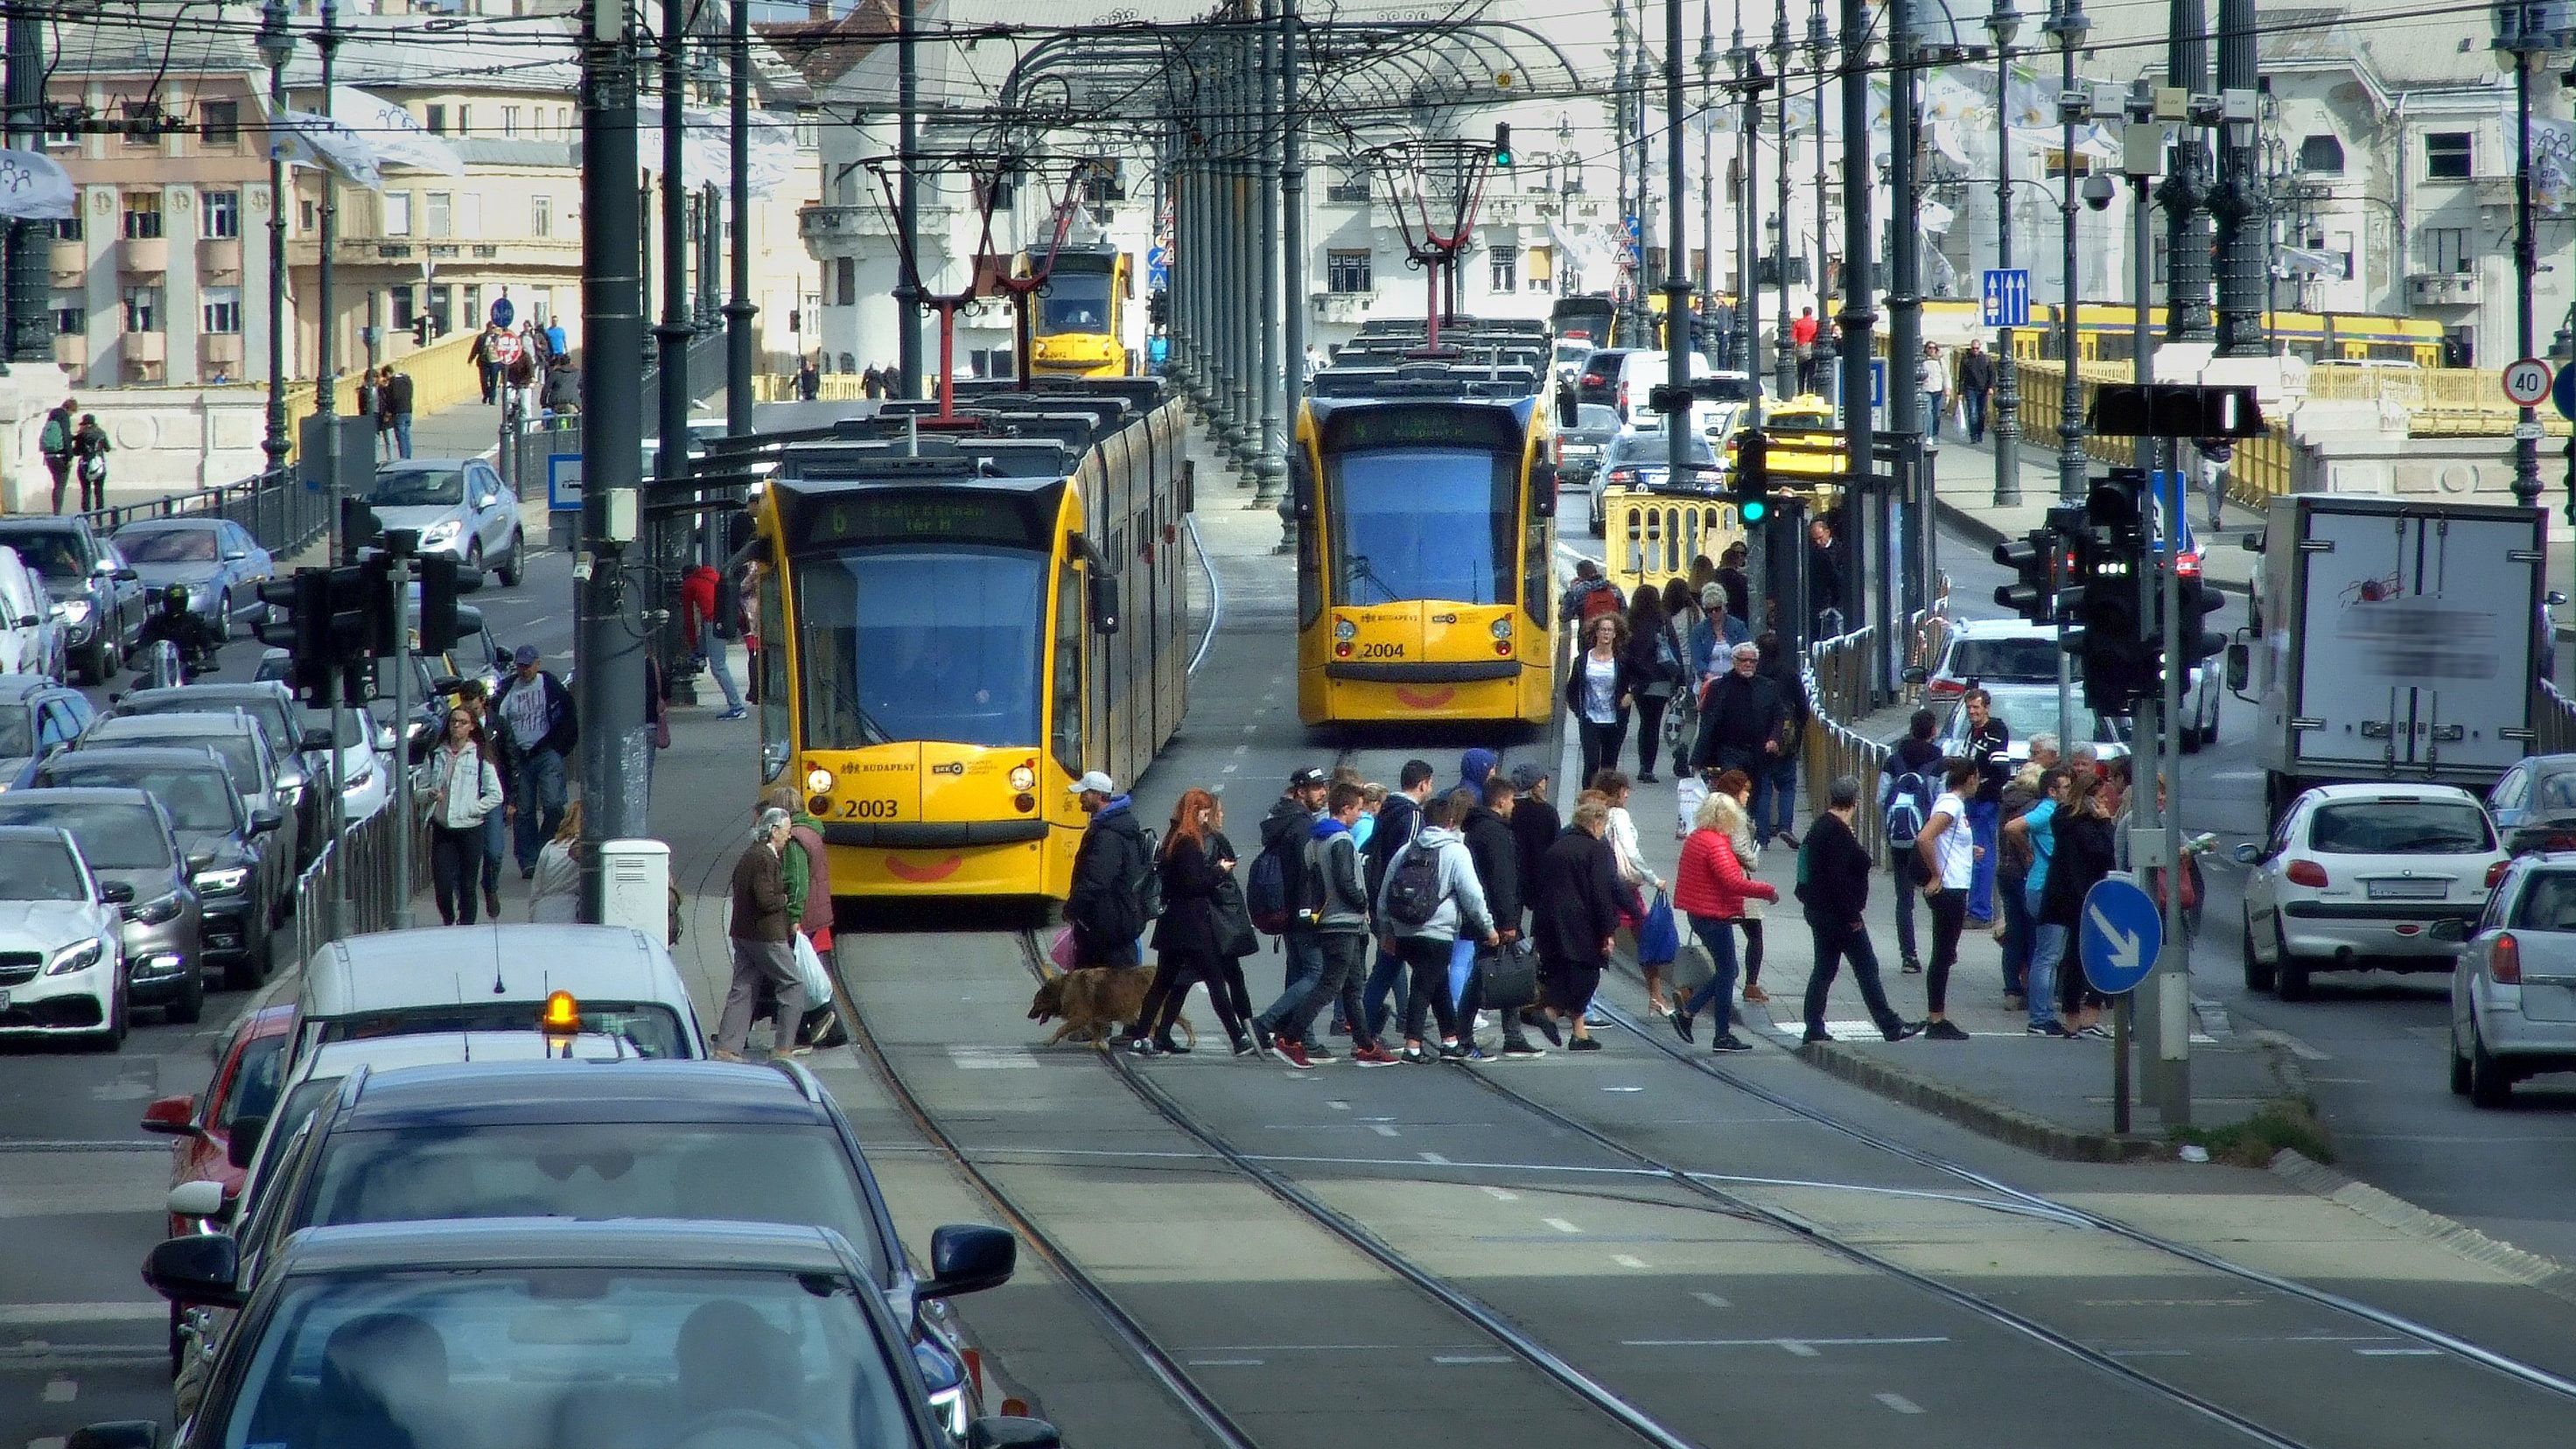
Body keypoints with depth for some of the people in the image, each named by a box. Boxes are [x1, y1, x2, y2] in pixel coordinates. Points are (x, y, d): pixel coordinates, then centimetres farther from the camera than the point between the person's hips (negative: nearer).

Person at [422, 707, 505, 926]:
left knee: (467, 887, 1)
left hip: (469, 828, -2)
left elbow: (495, 795, -1)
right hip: (442, 830, 2)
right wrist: (430, 795, -8)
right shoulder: (436, 755, 9)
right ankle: (448, 923, 19)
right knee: (442, 884, -5)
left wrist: (469, 809, -10)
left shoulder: (480, 756, 0)